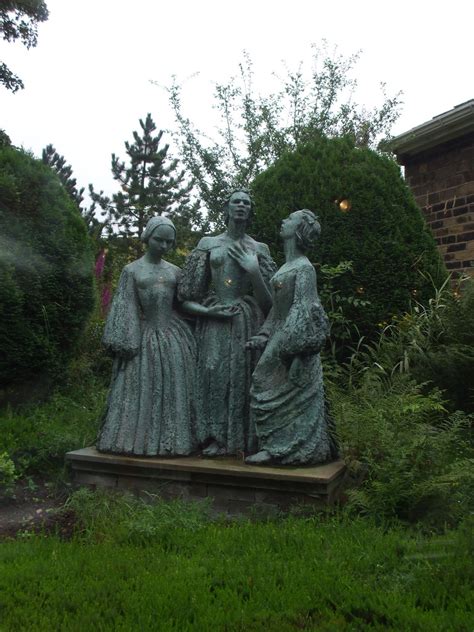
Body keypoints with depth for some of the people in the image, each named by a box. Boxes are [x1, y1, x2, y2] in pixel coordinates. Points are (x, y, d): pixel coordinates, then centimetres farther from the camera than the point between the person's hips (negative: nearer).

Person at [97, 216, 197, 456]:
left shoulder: (175, 271, 9)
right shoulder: (131, 270, 1)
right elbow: (125, 310, -2)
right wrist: (127, 345, -9)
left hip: (173, 338, 3)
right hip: (144, 339, -3)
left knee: (173, 392, 6)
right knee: (140, 392, 2)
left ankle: (171, 441, 16)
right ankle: (139, 440, 14)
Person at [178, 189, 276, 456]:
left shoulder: (259, 249, 10)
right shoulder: (208, 244, 12)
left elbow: (266, 301, 4)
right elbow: (187, 296, 11)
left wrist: (253, 271, -10)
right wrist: (205, 310, -7)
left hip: (247, 322, 0)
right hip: (214, 322, 1)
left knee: (244, 375, -5)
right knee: (214, 372, -8)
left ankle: (244, 441, 3)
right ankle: (215, 438, 0)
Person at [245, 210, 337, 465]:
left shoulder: (303, 267, -11)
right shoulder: (286, 266, 15)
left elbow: (303, 310, -17)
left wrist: (288, 346, -22)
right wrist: (263, 336, 13)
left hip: (292, 341, -9)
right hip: (279, 338, 9)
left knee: (286, 395, -2)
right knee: (265, 388, 10)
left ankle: (276, 448, 9)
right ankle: (273, 446, 19)